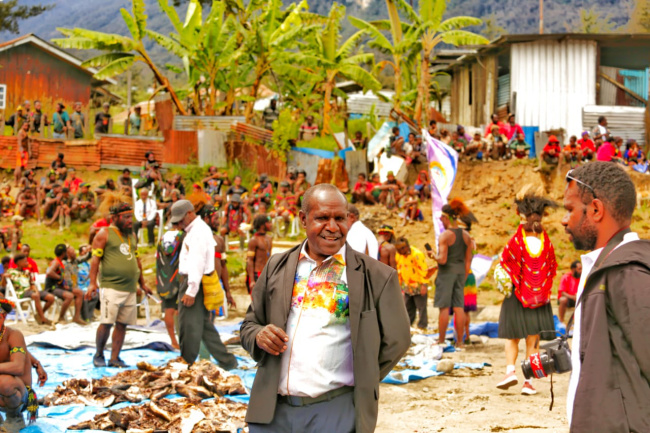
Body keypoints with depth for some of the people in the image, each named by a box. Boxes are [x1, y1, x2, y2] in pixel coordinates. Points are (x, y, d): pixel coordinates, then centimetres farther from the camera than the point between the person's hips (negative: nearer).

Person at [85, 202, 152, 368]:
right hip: (111, 287, -6)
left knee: (122, 324, 4)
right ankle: (98, 355, 9)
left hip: (130, 288, 6)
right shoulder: (104, 234, -1)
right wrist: (92, 283, -14)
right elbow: (95, 259, -7)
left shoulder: (131, 235, 18)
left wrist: (142, 283, 24)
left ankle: (114, 358, 11)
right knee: (106, 323, -9)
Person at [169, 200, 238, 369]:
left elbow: (197, 263, -21)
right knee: (205, 326, 13)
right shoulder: (193, 230, 20)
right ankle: (227, 361, 16)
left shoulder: (198, 231, -13)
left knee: (189, 328, -4)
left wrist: (191, 291, -24)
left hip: (194, 283, -11)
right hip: (192, 282, 11)